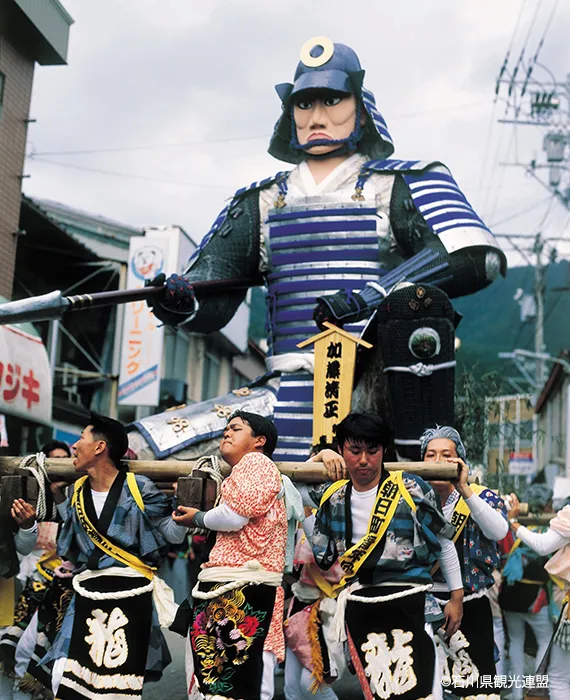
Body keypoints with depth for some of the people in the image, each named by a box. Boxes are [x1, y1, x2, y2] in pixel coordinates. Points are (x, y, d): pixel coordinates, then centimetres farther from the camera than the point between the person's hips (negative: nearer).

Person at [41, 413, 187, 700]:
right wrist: (58, 496, 18)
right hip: (87, 596, 5)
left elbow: (174, 533, -5)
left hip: (130, 595, -5)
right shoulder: (77, 492, 10)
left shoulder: (138, 488, -7)